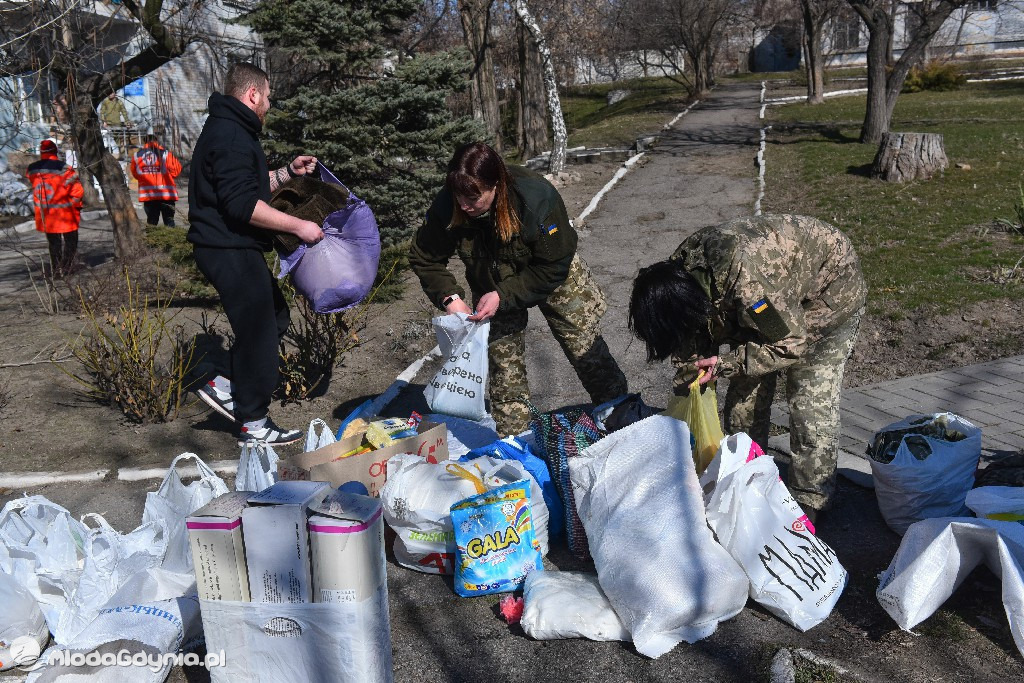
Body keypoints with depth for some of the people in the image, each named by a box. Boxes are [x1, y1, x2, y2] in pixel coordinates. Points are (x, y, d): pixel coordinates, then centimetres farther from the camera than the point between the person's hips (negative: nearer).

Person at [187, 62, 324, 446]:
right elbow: (243, 205, -26)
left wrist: (287, 172, 17)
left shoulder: (228, 130, 19)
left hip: (233, 249, 11)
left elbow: (249, 187, 27)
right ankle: (253, 425, 7)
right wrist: (298, 226, -21)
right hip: (230, 251, -11)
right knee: (258, 330, -4)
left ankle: (227, 388, 21)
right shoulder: (231, 136, -16)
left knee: (275, 317, 17)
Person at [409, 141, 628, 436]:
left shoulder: (536, 198, -36)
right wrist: (450, 297, -26)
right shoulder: (447, 207, -27)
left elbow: (554, 267, -27)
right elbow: (424, 258, -11)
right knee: (503, 360, 2)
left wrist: (503, 296, -33)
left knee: (587, 349, 4)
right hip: (492, 286, 3)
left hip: (552, 277, -2)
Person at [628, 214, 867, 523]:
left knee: (812, 402, -12)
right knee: (745, 394, 6)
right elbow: (693, 339, -3)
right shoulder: (679, 271, -19)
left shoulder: (747, 284, -44)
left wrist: (724, 364, -30)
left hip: (831, 286, -7)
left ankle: (808, 502, 2)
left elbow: (793, 343, -30)